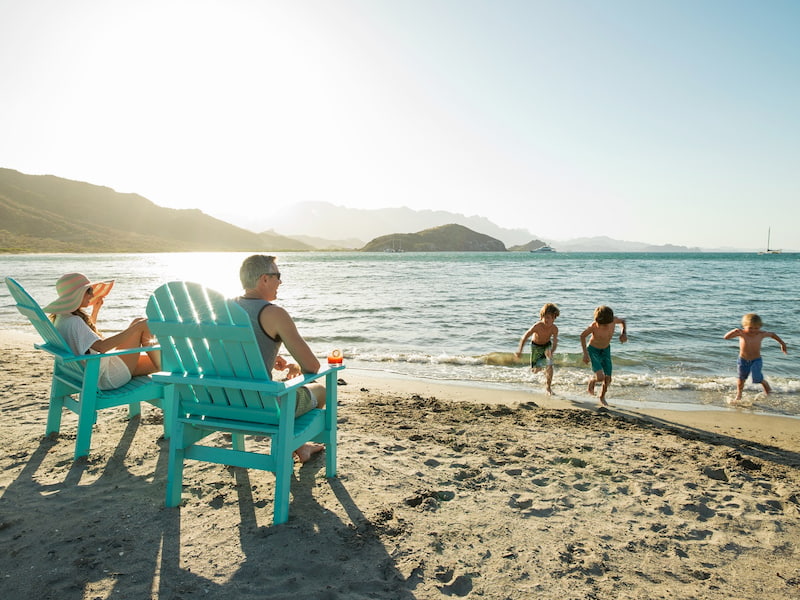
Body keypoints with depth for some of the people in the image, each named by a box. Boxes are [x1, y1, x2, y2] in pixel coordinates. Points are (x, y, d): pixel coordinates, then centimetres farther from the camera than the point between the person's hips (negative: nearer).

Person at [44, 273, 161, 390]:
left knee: (162, 363, 10)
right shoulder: (72, 322, -22)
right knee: (142, 324, -10)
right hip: (107, 377, -10)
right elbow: (101, 346, -33)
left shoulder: (62, 318, 11)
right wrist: (134, 328, -30)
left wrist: (96, 309, 30)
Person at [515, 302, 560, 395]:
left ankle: (549, 387, 5)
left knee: (549, 366, -16)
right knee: (536, 370, 4)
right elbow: (524, 338, -29)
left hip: (547, 345, 1)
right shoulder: (537, 326, -34)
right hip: (536, 346, -1)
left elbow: (555, 343, -20)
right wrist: (520, 351, -41)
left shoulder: (554, 329, -27)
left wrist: (551, 352, -42)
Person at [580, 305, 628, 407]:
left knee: (608, 379, 4)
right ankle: (592, 379, 16)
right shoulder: (594, 326, -29)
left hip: (606, 350, 4)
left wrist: (624, 333, -14)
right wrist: (585, 353, -13)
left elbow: (623, 321, 5)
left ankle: (602, 397, 32)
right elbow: (582, 336, -11)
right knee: (600, 377, -21)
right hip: (593, 350, -4)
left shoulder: (614, 320, -21)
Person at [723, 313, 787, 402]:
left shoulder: (761, 334, -13)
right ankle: (739, 395, 38)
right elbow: (725, 337, -23)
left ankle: (765, 383, 19)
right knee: (741, 378, 16)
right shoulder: (741, 333, -17)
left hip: (756, 360, -1)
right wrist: (734, 331, -40)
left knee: (756, 377, -17)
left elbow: (772, 334, 8)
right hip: (743, 360, 1)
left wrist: (782, 343, 18)